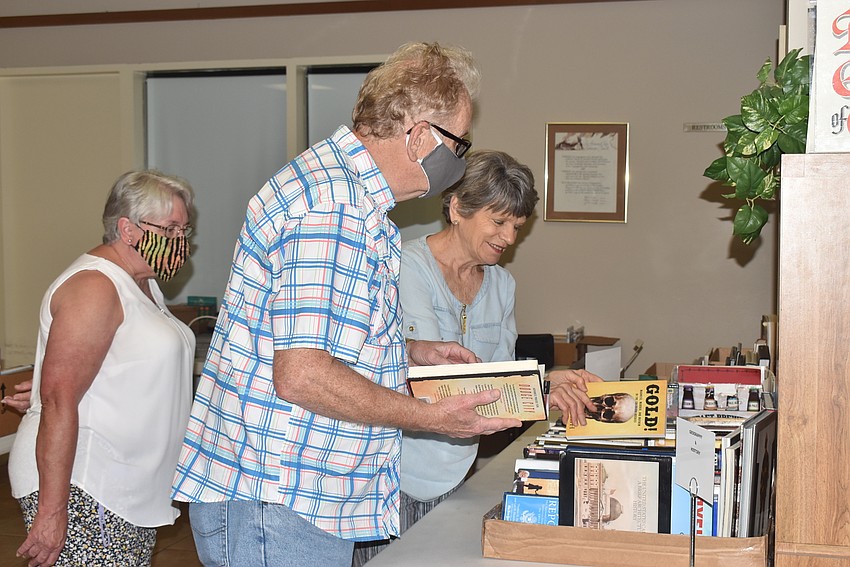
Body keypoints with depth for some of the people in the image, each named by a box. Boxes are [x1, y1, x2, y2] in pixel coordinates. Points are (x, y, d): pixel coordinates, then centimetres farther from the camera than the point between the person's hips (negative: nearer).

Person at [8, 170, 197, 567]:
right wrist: (51, 511, -25)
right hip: (79, 490, -10)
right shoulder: (93, 287, -16)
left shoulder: (142, 282, 15)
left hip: (128, 491, 10)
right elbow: (58, 399, -23)